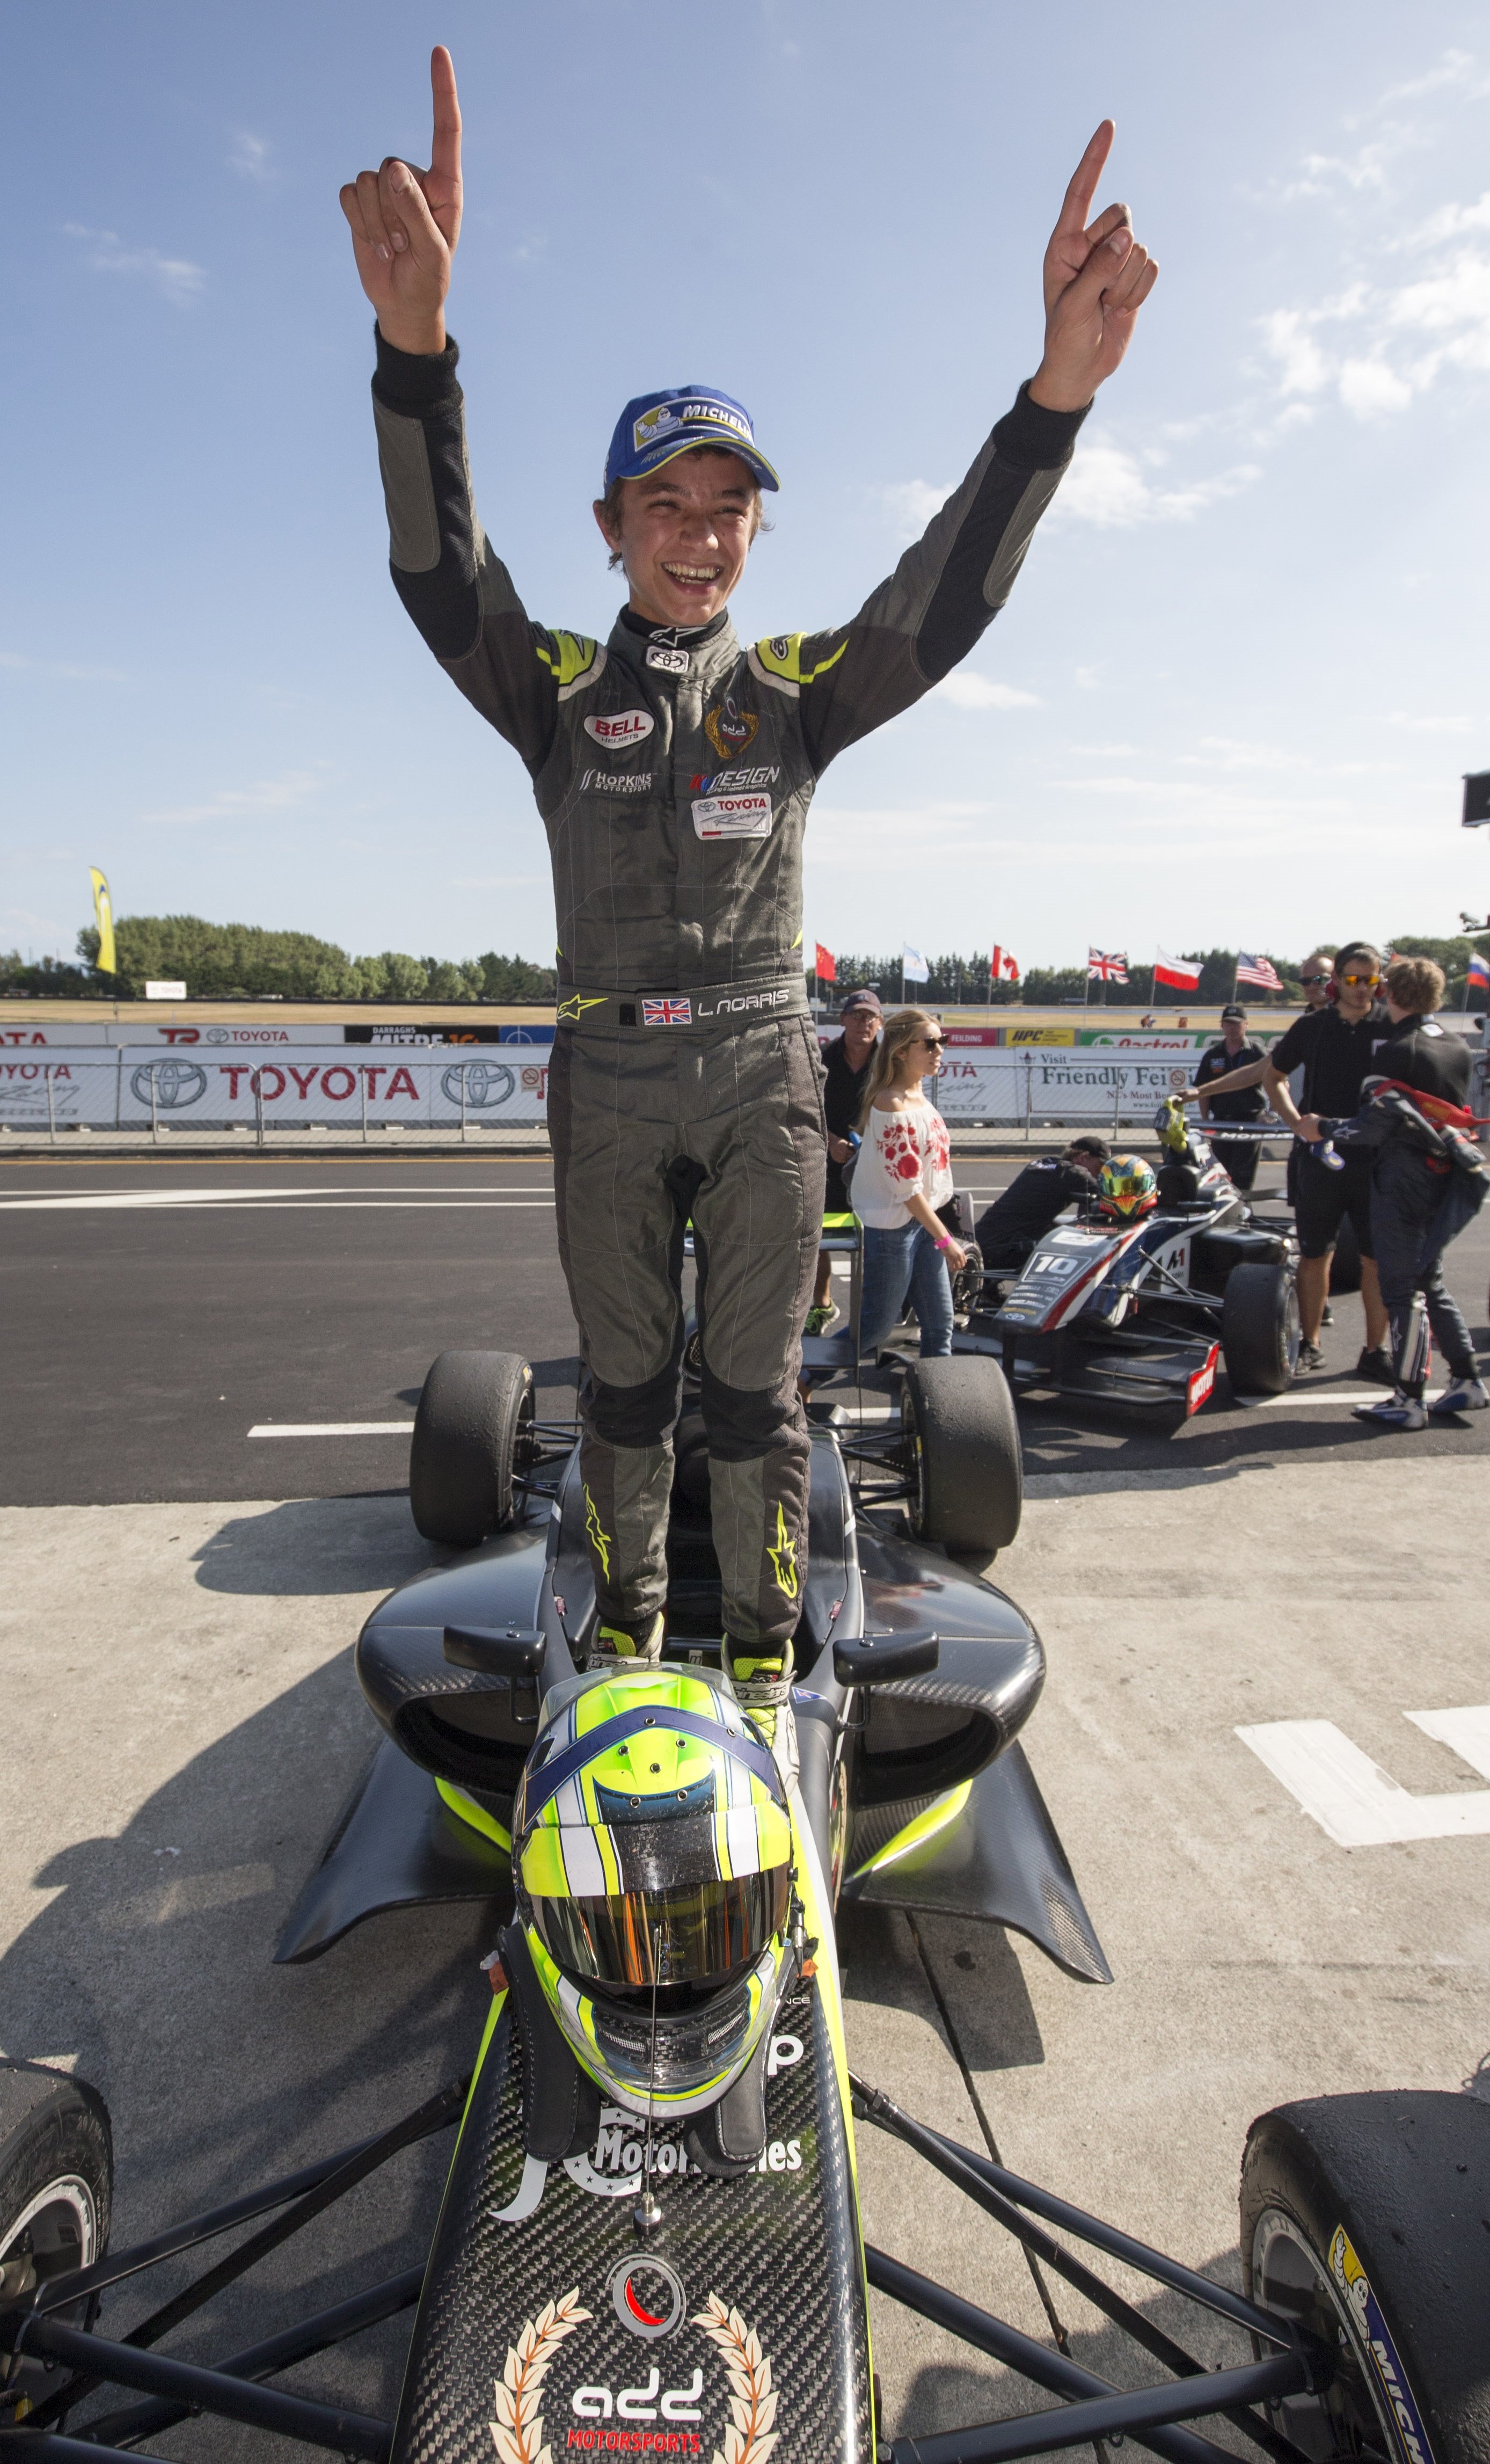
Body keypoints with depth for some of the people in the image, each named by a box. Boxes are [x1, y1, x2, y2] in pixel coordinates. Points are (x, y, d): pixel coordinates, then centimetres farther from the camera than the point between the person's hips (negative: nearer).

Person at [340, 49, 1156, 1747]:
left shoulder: (794, 688, 6)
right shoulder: (559, 687, 4)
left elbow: (943, 605, -9)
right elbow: (439, 573, -13)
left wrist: (1057, 390, -24)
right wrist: (415, 335, -32)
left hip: (763, 1076, 0)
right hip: (609, 1086, 1)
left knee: (755, 1386, 5)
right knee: (623, 1380, 12)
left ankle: (763, 1648, 20)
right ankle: (626, 1619, 31)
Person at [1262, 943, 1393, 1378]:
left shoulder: (1395, 1028, 0)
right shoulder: (1311, 1027, 4)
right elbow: (1272, 1075, 16)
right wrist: (1297, 1122, 2)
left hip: (1377, 1158, -1)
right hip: (1321, 1154, 1)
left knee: (1378, 1258, 1)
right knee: (1314, 1254, 8)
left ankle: (1375, 1351, 11)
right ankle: (1309, 1345, 20)